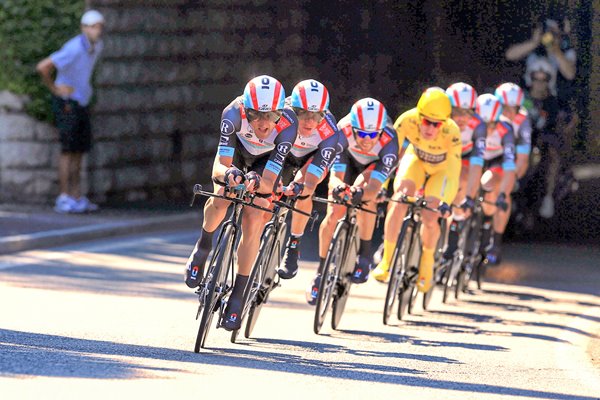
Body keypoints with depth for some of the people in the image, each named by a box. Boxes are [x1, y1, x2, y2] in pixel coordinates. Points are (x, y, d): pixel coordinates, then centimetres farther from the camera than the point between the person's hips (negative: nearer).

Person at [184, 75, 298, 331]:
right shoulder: (234, 113, -38)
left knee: (253, 220, -18)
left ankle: (238, 293, -6)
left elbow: (269, 183, -39)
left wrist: (257, 183, -61)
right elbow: (219, 166, -41)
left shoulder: (288, 125, -38)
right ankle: (204, 245, 5)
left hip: (266, 161, 0)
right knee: (221, 199, -27)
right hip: (236, 151, 0)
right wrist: (226, 173, -63)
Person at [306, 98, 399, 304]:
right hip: (350, 160, 2)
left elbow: (374, 187, -45)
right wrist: (337, 186, -63)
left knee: (363, 188, -34)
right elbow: (335, 175, -39)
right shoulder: (343, 130, -37)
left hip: (377, 164, -2)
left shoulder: (389, 141, -41)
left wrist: (361, 193, -67)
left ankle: (365, 254, -18)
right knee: (334, 214, -13)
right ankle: (321, 270, 8)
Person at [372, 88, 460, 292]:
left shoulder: (451, 133, -38)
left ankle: (427, 261, 15)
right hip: (416, 159, 2)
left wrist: (446, 203, -50)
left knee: (430, 217, -17)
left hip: (443, 168, -2)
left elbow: (454, 170, -38)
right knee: (399, 202, -23)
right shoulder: (407, 120, -34)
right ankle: (386, 260, -9)